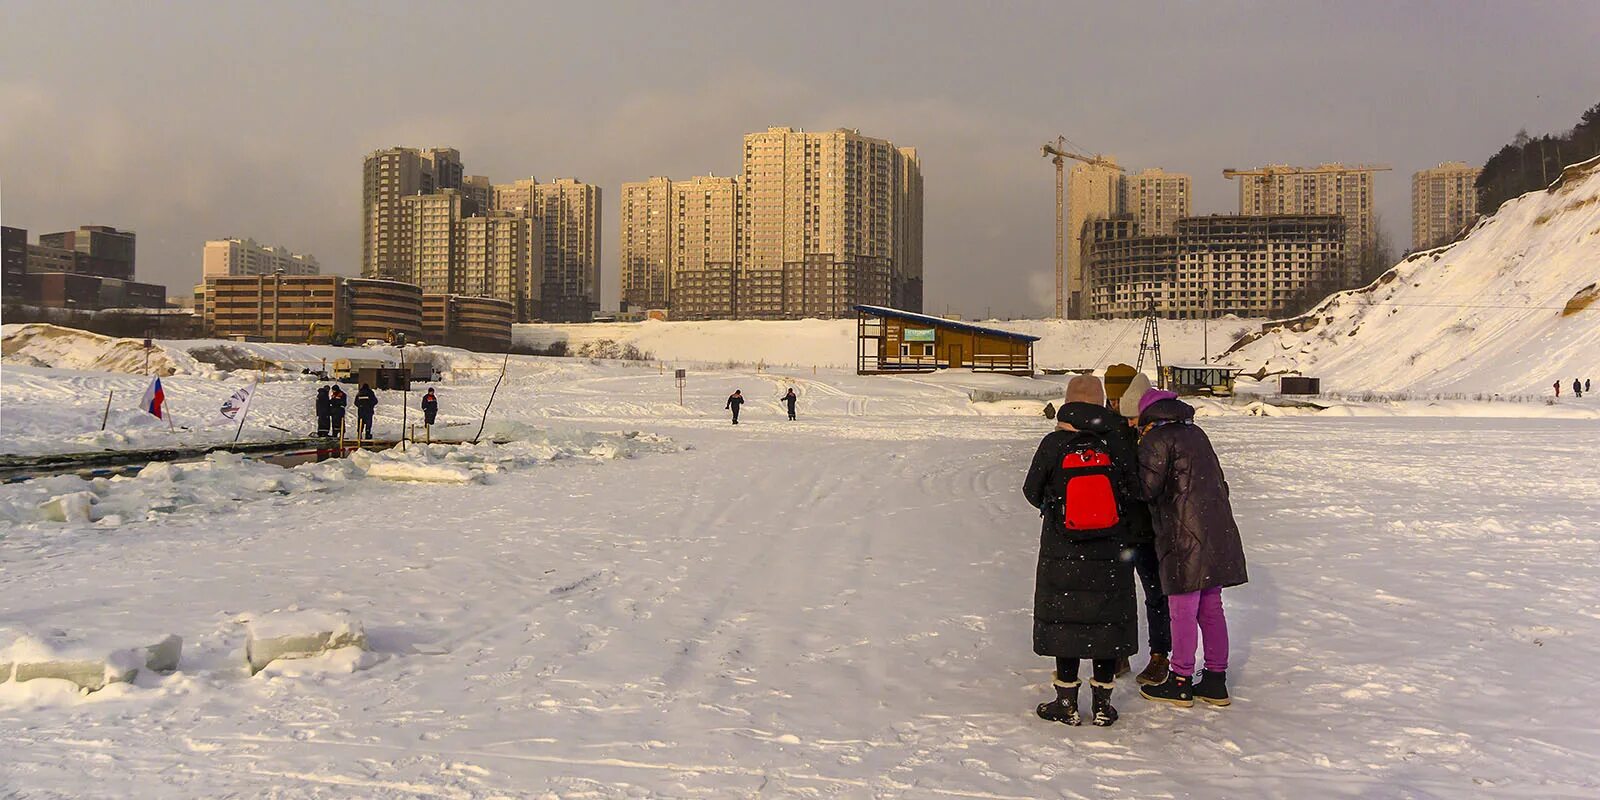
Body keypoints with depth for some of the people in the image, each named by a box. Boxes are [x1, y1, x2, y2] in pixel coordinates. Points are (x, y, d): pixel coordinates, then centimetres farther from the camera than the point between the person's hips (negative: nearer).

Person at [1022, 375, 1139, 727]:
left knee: (1065, 620, 8)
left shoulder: (1053, 444, -10)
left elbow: (1032, 492, -2)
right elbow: (1132, 494, -1)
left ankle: (1067, 704, 14)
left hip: (1062, 553, -1)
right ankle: (1102, 704, 17)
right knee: (1105, 620, 10)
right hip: (1111, 553, 1)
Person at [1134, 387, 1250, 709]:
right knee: (1211, 609, 13)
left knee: (1183, 611, 1)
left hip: (1185, 537, -8)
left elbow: (1146, 489, -12)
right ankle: (1215, 681, 19)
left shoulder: (1156, 439, -8)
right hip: (1218, 534, 8)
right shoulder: (1196, 433, 16)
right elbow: (1219, 481, 19)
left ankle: (1180, 682, 9)